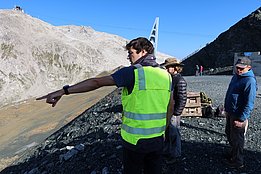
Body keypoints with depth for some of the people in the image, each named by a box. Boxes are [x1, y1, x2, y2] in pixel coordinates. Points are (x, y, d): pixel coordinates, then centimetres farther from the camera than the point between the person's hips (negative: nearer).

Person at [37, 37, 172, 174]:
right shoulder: (166, 75, 2)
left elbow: (96, 82, -21)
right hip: (158, 139, 5)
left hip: (135, 139, -5)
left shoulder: (132, 72, -16)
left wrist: (63, 91, -19)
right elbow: (170, 107, 9)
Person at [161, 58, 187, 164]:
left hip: (173, 113, -8)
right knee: (167, 133, 19)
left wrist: (176, 113, -17)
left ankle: (175, 156, 24)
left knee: (174, 134, 6)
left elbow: (182, 100, -18)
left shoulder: (180, 81, -16)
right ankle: (166, 152, 37)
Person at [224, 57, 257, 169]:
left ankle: (237, 162, 26)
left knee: (236, 139, 7)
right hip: (230, 113, 9)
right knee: (229, 134, 23)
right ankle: (233, 153, 44)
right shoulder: (236, 76, 7)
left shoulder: (250, 81, -21)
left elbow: (249, 104, -23)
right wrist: (227, 109, 17)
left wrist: (241, 119, -23)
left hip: (239, 116, -8)